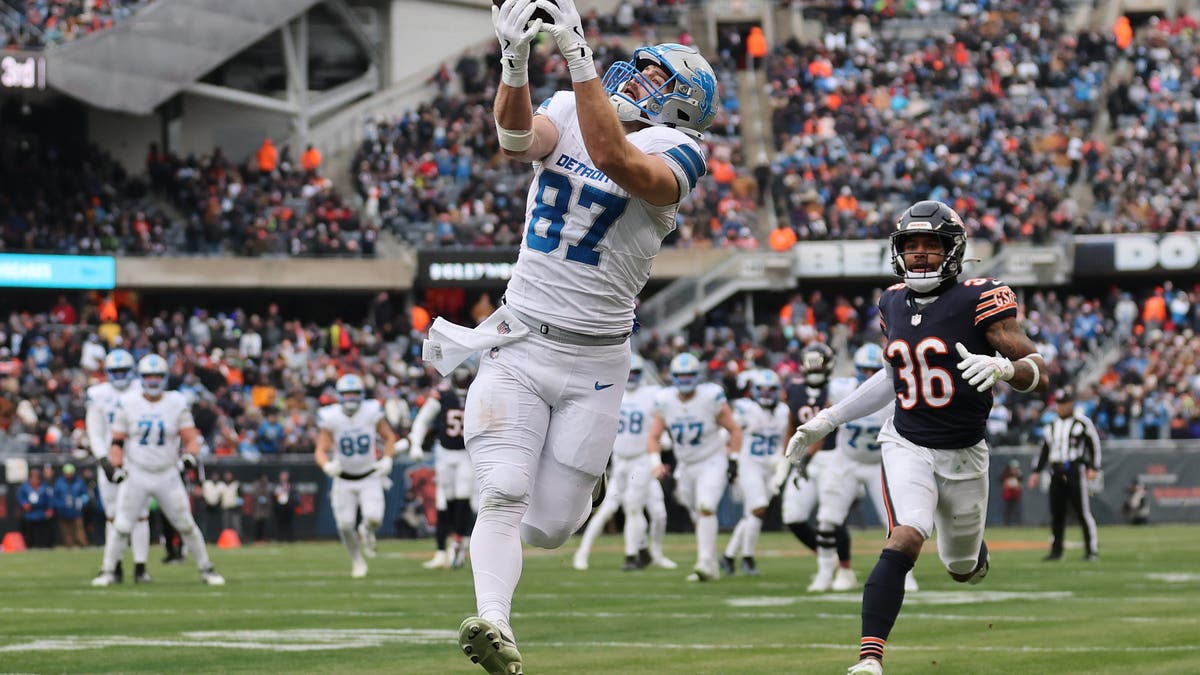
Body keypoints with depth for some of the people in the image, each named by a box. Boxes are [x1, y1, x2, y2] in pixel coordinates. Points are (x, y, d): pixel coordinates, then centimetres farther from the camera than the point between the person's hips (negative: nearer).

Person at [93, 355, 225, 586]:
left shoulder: (177, 403, -2)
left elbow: (190, 437, -1)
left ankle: (206, 569, 16)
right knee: (121, 527, -5)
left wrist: (191, 454, -22)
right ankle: (108, 571, 6)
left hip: (167, 475, 1)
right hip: (136, 475, -1)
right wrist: (116, 466, -10)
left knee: (186, 525, 4)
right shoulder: (128, 403, -3)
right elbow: (118, 440, 2)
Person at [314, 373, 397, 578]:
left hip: (369, 477, 0)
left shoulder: (371, 412, -12)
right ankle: (357, 561, 24)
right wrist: (328, 466, -30)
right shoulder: (331, 418, -15)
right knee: (345, 525, -2)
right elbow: (321, 450, -9)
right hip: (344, 480, 0)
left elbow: (389, 437, 4)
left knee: (374, 518, -19)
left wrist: (387, 460, -10)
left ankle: (367, 531, 20)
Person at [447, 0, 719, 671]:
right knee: (503, 497, -18)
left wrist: (580, 58, -36)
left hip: (592, 361, -1)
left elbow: (614, 159, -30)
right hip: (519, 344, 1)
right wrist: (516, 63, -37)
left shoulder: (675, 152, -8)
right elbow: (519, 139, -19)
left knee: (548, 527, 3)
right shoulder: (567, 113, 4)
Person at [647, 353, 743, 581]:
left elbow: (734, 430, -5)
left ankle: (705, 564, -26)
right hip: (685, 466, 5)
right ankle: (711, 569, 24)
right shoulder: (664, 401, -6)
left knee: (706, 509, -24)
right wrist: (656, 463, -15)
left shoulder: (711, 397, -16)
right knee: (698, 519, 11)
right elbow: (653, 437, 0)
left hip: (712, 462, -5)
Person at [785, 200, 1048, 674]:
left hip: (964, 454, -1)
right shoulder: (893, 304, 3)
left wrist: (1003, 368, -37)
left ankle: (971, 546, 54)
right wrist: (828, 420, 19)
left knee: (965, 568, 16)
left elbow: (1038, 374, -14)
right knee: (904, 541, -25)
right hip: (907, 446, 1)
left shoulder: (978, 300, -12)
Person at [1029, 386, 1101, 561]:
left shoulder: (1082, 422, 0)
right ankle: (1056, 550, 13)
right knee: (1056, 513, 6)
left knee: (1083, 511, -8)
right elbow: (1045, 450, 21)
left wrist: (1093, 468, -11)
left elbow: (1094, 445, -2)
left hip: (1075, 470, -6)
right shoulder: (1051, 426, 17)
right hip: (1056, 472, 6)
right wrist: (1036, 471, 15)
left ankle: (1091, 550, -6)